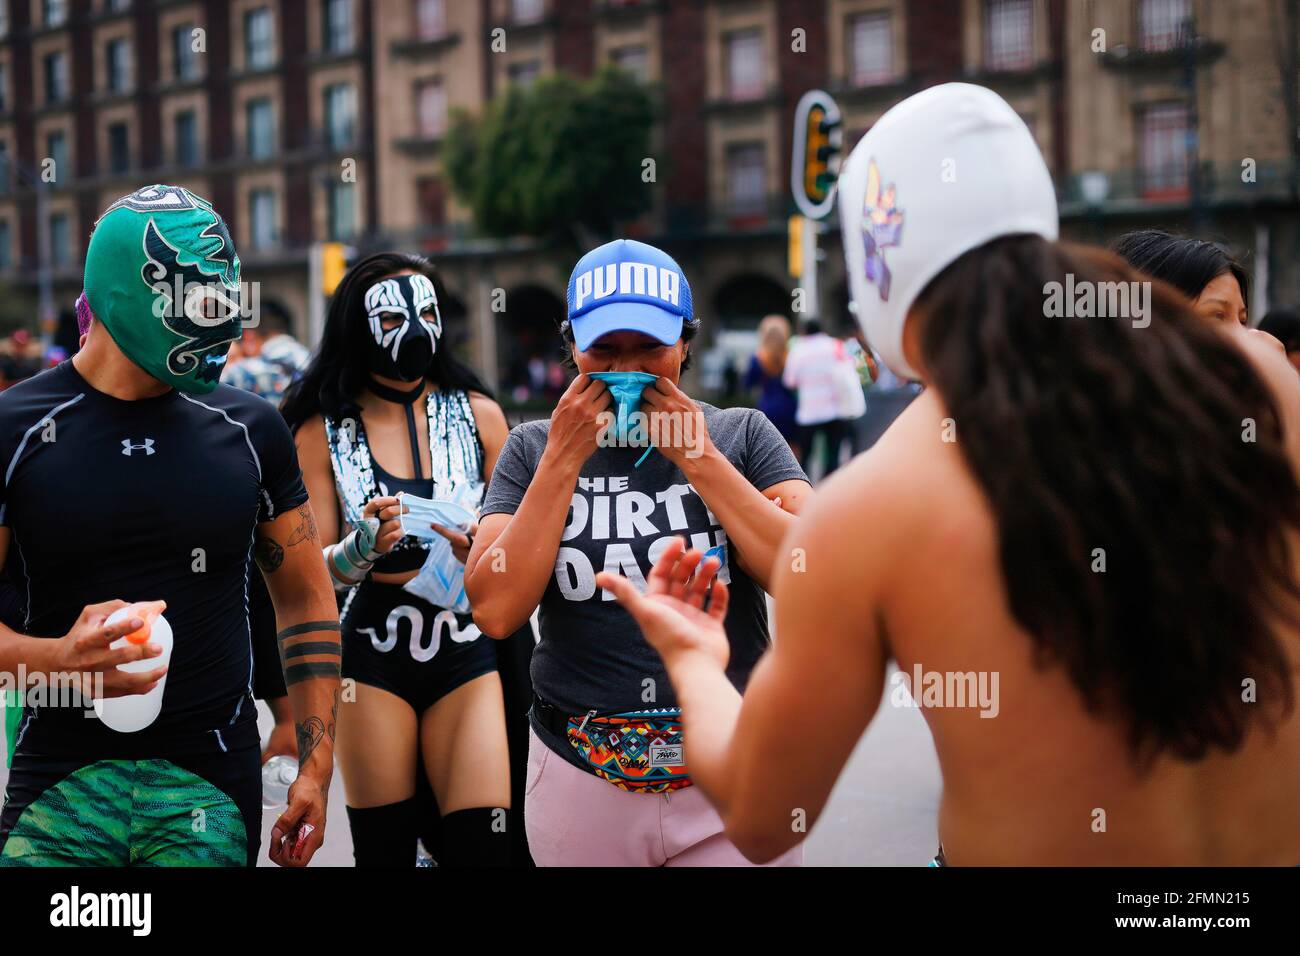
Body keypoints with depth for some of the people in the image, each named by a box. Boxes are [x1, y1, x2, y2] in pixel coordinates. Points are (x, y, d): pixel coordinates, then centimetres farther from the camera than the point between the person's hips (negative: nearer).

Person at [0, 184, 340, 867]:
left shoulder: (248, 429, 5)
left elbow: (305, 599, 11)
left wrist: (316, 766, 5)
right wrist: (57, 657, -23)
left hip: (211, 786, 2)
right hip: (63, 782, -1)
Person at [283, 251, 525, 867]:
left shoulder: (478, 414, 5)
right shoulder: (322, 431, 2)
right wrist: (363, 548, -23)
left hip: (469, 651, 1)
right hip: (372, 658, 0)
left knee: (483, 846, -9)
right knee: (383, 850, 6)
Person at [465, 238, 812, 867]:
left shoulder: (741, 436, 0)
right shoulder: (534, 450, 2)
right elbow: (495, 611, -10)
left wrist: (696, 456, -14)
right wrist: (565, 459, -12)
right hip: (580, 784, 1)